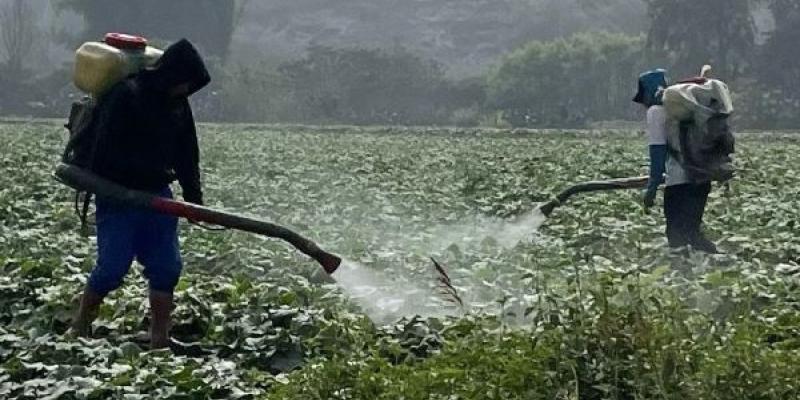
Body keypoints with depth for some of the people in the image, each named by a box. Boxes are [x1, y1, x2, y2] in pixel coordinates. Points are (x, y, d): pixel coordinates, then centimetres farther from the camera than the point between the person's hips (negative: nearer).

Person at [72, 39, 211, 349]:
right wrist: (155, 171, -21)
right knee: (113, 266, -7)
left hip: (157, 195, 7)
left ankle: (160, 340, 12)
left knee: (167, 266, 3)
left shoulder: (178, 103, 7)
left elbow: (187, 153, 13)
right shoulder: (126, 96, -16)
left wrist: (194, 197, 5)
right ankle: (79, 328, 15)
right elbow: (107, 152, -21)